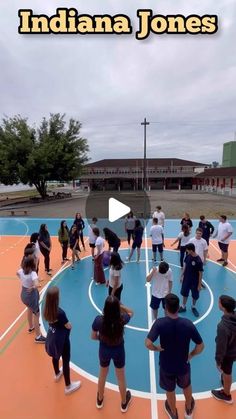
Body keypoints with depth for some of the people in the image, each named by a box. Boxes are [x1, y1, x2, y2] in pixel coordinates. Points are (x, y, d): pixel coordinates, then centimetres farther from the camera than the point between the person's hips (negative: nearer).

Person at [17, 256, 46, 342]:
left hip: (24, 294, 8)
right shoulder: (33, 273, -30)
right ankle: (38, 337, 18)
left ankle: (31, 327, 53)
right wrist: (32, 288, -24)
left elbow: (17, 273, 16)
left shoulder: (21, 270, -8)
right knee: (36, 314, 7)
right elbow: (36, 285, -44)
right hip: (31, 295, -8)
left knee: (30, 309, 33)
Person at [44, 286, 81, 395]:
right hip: (62, 339, -7)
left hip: (51, 337, 7)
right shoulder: (60, 312, -36)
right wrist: (66, 324, -3)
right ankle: (68, 386, 33)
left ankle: (57, 374, 58)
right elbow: (69, 327, -22)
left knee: (55, 356, 31)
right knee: (66, 361, 14)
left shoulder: (46, 310, -16)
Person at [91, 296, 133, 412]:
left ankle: (100, 400, 56)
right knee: (121, 378, 26)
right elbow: (131, 312, -7)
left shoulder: (99, 320, -30)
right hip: (118, 351, -1)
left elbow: (93, 336, -11)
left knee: (102, 375, 30)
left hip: (104, 351, 1)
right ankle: (124, 403, 51)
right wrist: (119, 305, -17)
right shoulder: (122, 319, -31)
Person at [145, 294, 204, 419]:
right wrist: (191, 355, 2)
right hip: (183, 364, 1)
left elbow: (148, 344, -36)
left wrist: (157, 348, -15)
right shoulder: (188, 323, -24)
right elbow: (201, 346, -15)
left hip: (166, 365, -1)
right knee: (186, 386, 34)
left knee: (170, 390, 30)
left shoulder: (160, 323, -29)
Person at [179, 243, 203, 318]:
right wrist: (182, 276, 9)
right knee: (184, 293, 18)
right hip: (186, 279, 4)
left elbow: (200, 273, -18)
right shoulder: (188, 256, -11)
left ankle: (193, 307, 42)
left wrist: (199, 284, -11)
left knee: (195, 295, 16)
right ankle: (183, 307, 38)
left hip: (195, 282, -4)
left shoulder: (198, 261, -27)